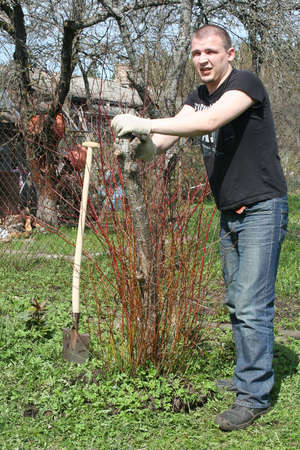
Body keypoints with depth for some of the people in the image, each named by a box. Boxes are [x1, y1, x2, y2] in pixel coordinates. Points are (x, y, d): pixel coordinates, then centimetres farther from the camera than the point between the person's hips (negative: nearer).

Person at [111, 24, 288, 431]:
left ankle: (254, 395, -2)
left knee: (251, 305, -10)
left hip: (262, 210, -8)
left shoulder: (246, 84, -14)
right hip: (229, 214, 8)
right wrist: (144, 145, -27)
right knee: (237, 303, 14)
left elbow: (208, 122, -32)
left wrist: (145, 124, -34)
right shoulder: (198, 98, 10)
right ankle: (248, 375, 27)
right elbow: (163, 141, -4)